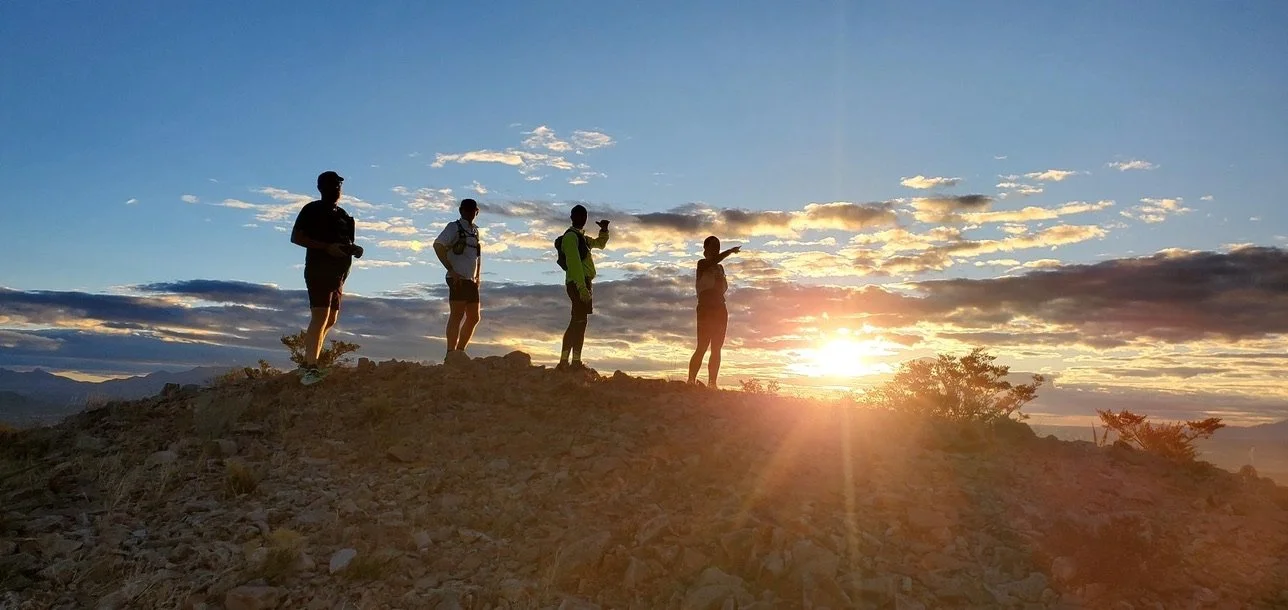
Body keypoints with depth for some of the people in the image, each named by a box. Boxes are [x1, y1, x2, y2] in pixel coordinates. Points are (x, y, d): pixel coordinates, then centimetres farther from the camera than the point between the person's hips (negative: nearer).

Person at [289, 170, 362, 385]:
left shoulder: (341, 214, 20)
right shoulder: (313, 210, -1)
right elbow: (296, 237, -10)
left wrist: (355, 248, 5)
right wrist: (327, 247, -20)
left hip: (337, 273, 9)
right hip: (319, 269, -9)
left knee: (331, 319, 12)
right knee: (320, 316, -20)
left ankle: (307, 364, 23)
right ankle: (310, 369, -25)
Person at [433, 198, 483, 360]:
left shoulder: (475, 230, 19)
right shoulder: (454, 227, -1)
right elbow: (437, 245, -13)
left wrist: (477, 276, 16)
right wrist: (451, 270, -18)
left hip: (471, 281, 8)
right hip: (458, 279, -8)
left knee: (473, 318, 9)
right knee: (457, 315, -13)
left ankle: (460, 351, 17)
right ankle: (450, 354, -12)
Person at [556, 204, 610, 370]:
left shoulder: (580, 237, 22)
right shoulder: (571, 236, -8)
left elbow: (600, 244, 37)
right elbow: (574, 263, -19)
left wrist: (604, 230, 16)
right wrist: (582, 288, -26)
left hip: (582, 284, 10)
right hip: (578, 283, -10)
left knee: (576, 322, 10)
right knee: (579, 322, -12)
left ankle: (564, 361, 11)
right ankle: (576, 361, -14)